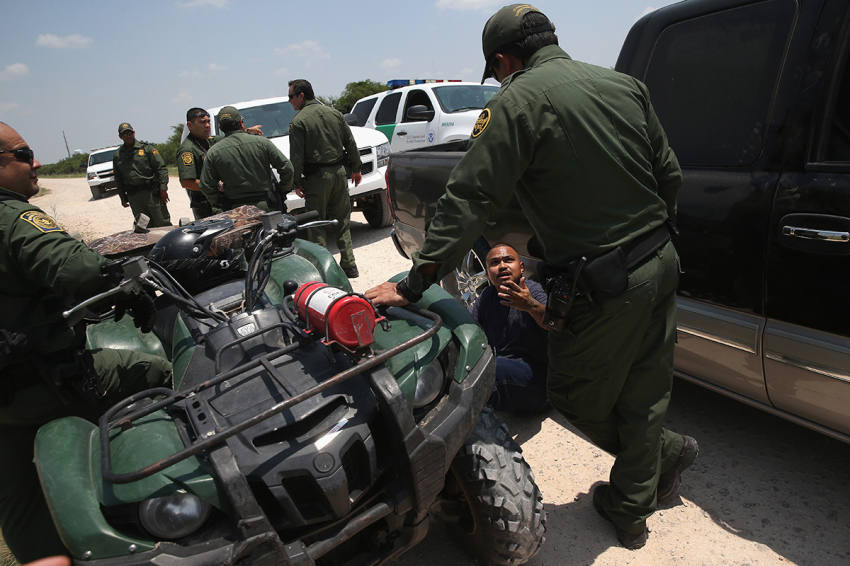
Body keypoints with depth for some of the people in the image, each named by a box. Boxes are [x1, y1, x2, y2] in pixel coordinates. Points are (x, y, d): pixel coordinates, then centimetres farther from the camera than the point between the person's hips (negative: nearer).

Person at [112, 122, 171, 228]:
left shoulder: (146, 148, 2)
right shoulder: (117, 156, 13)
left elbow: (161, 168, -2)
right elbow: (118, 179, 20)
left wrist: (163, 189, -9)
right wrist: (123, 197, 15)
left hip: (151, 192, -3)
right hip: (133, 197, 3)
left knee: (164, 225, -5)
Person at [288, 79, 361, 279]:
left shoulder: (298, 122, -9)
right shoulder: (334, 114, 9)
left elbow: (297, 157, -11)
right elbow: (351, 144, 12)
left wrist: (297, 183, -4)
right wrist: (356, 168, 19)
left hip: (317, 178, -6)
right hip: (339, 172, 6)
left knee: (316, 224, 3)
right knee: (342, 220, 13)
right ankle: (349, 265, 14)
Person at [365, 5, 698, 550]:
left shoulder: (518, 102, -13)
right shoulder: (626, 85, 8)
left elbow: (468, 200, -20)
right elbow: (669, 174, 12)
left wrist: (413, 284, -16)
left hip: (603, 287, -7)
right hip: (661, 263, 8)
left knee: (576, 395, 17)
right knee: (644, 393, 18)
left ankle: (668, 452, 39)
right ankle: (631, 508, 37)